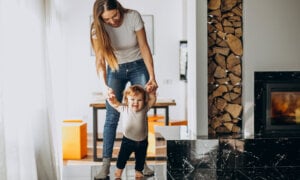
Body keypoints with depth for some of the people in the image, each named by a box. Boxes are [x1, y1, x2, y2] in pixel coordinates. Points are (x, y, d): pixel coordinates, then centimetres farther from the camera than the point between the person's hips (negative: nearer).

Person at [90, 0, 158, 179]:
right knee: (112, 117, -5)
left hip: (138, 67, 0)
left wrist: (152, 77, -23)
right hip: (115, 69, 0)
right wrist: (105, 86, -34)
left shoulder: (133, 17, -22)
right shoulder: (98, 28, -20)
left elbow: (144, 47, -17)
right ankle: (106, 164, -2)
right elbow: (100, 61, -19)